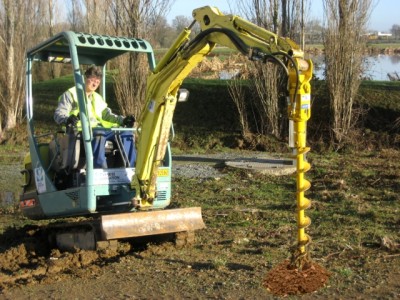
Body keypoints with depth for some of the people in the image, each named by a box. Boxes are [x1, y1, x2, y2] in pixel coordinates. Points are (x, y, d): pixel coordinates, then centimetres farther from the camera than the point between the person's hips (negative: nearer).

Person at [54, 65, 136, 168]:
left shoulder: (98, 98, 28)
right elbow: (58, 114, -4)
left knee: (127, 133, -11)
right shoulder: (71, 94, 7)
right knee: (98, 134, -40)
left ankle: (130, 168, -11)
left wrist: (122, 120, 5)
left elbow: (107, 115, 25)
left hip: (100, 129, 7)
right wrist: (67, 120, -29)